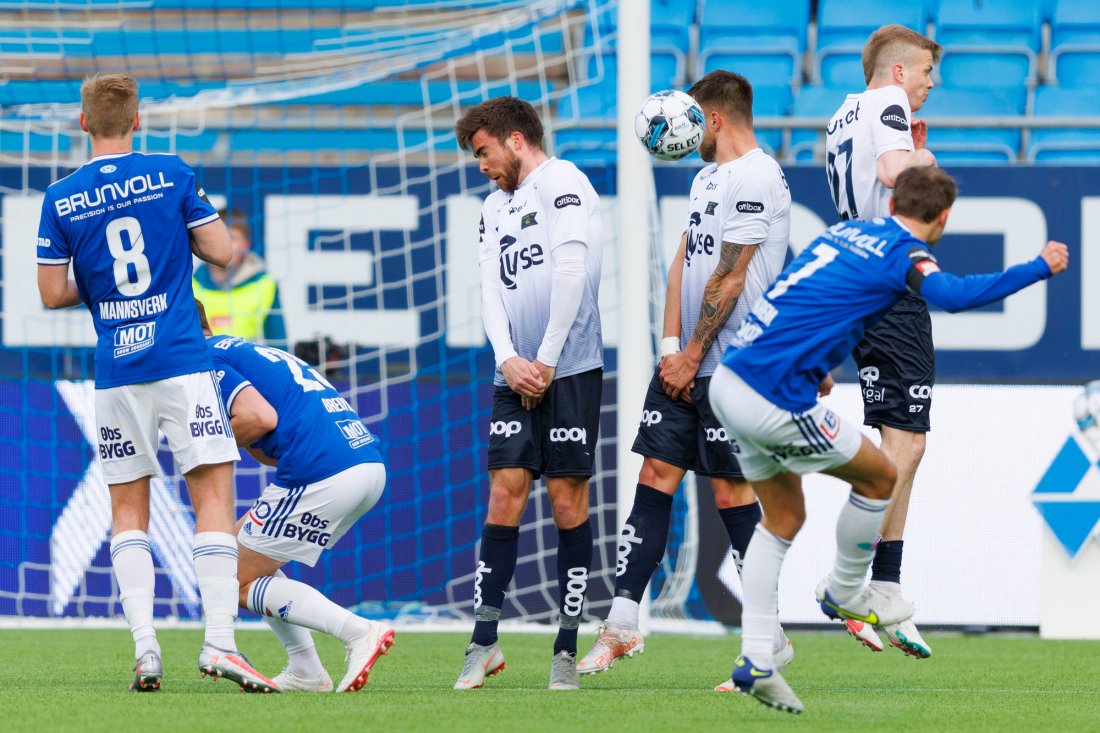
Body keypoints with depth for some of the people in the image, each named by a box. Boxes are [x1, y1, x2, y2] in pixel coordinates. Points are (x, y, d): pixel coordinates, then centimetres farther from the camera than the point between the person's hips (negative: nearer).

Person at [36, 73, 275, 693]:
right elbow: (220, 251, 1)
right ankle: (219, 642, -16)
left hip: (116, 372, 2)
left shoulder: (61, 200, 3)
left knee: (129, 512, 11)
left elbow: (53, 293, 5)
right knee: (214, 495, -3)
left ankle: (145, 646, -3)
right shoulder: (172, 175, -2)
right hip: (182, 361, -2)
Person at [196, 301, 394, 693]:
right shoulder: (252, 352, 29)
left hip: (323, 475, -9)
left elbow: (262, 417, -14)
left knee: (241, 580, 6)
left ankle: (359, 632, -12)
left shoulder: (207, 357, 1)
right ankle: (305, 672, 17)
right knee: (243, 543, 24)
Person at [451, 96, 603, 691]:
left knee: (568, 498, -4)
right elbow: (491, 290, 13)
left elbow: (571, 272, -11)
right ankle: (484, 641, 0)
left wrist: (545, 362, -12)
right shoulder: (495, 207, 20)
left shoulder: (563, 183, -3)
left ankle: (566, 650, 0)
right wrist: (507, 361, -4)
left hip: (569, 369, -6)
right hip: (516, 374, 6)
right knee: (504, 494, -1)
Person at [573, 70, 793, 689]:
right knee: (656, 476, 4)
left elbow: (728, 279, -15)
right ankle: (623, 625, 5)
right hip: (685, 361, 9)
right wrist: (670, 346, 4)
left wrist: (692, 355, -12)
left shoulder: (756, 178, -12)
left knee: (732, 488, -6)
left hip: (728, 364, -9)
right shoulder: (708, 178, 18)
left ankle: (771, 635, 2)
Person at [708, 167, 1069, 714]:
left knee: (785, 517, 19)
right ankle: (844, 592, 30)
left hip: (729, 381, 8)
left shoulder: (846, 232, 16)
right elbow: (952, 295, -29)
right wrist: (1040, 268, -22)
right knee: (879, 476, 12)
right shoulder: (906, 253, -8)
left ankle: (755, 659, 12)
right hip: (776, 400, -8)